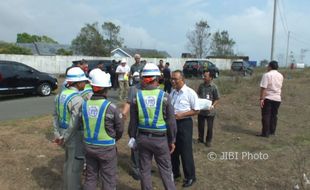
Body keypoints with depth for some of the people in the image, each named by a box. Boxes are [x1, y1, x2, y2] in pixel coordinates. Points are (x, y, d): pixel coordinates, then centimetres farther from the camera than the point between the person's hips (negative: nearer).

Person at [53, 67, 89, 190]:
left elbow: (56, 115, 8)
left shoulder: (61, 94, 4)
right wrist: (64, 138, -13)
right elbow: (74, 123, -25)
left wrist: (57, 134, 10)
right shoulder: (77, 99, -23)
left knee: (68, 162, 25)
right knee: (75, 165, 7)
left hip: (64, 133, 9)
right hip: (75, 136, -9)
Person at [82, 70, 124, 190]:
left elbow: (84, 125, 0)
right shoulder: (110, 107, -20)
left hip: (89, 145, 5)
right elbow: (120, 128, -10)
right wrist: (114, 139, 11)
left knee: (90, 177, 22)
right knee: (108, 180, 12)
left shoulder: (84, 105, -7)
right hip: (106, 148, -4)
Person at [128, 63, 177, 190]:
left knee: (145, 170, 16)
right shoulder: (164, 96, -12)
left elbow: (133, 121, 0)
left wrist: (132, 137, 13)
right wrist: (172, 140, 4)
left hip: (143, 138, 2)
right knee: (165, 169, 12)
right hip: (160, 138, -2)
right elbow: (171, 121, -8)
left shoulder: (137, 96, -6)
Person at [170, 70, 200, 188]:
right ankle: (175, 172, 37)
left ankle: (190, 177, 21)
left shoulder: (190, 93, -15)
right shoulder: (173, 92, 6)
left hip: (184, 124, -6)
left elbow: (196, 111, -13)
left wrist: (181, 115, -22)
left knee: (185, 151, 2)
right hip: (173, 123, 7)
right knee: (173, 149, 17)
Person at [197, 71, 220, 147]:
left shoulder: (214, 87, -13)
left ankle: (208, 141, 28)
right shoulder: (201, 85, -1)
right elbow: (198, 95, 10)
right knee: (200, 126, 15)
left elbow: (217, 99, -8)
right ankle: (200, 139, 35)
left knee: (210, 127, 9)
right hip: (201, 110, 4)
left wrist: (212, 106, -23)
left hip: (210, 111, -3)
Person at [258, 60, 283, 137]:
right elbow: (280, 87, 15)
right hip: (277, 98, 6)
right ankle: (272, 131, 22)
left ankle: (265, 133, 0)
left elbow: (263, 88, -17)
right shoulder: (280, 76, 8)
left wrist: (261, 98, -16)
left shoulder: (267, 75, -12)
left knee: (266, 116, -1)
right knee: (274, 115, 15)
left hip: (268, 98, -6)